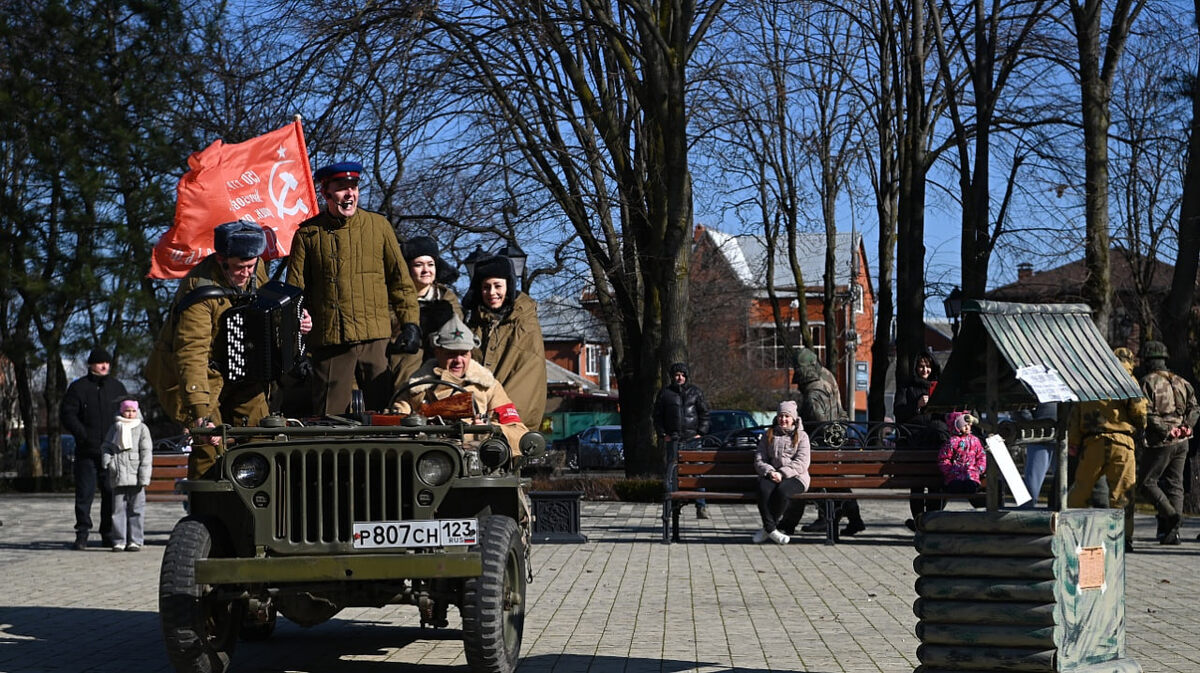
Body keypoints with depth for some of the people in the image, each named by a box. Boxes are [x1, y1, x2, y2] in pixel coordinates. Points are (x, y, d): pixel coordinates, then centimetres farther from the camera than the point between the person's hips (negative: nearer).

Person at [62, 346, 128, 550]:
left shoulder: (117, 386, 13)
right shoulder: (78, 387, 3)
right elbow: (67, 415, -2)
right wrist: (84, 436, -13)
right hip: (87, 451, -3)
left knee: (111, 493, 3)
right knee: (84, 493, -3)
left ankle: (108, 533, 11)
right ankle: (82, 534, 2)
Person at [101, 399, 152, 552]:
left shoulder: (142, 428, 7)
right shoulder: (115, 427, 14)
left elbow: (146, 452, 2)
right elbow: (107, 446, 15)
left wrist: (144, 476, -6)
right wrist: (107, 462, -5)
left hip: (135, 475, -2)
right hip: (118, 476, 2)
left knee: (136, 509, 0)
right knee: (118, 509, 1)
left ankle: (135, 540, 5)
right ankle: (119, 541, 5)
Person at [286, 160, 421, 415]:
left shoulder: (379, 226, 9)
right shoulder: (308, 234, 7)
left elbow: (401, 280, 12)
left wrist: (410, 323, 3)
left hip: (377, 338, 1)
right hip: (329, 341, 0)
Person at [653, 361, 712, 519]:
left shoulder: (695, 392, 9)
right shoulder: (664, 393, 9)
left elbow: (704, 414, 10)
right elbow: (657, 415, 12)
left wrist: (700, 433, -1)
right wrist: (662, 434, 2)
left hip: (692, 437, 0)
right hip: (672, 438, 1)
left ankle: (701, 506, -5)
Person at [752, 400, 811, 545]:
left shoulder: (801, 436, 9)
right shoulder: (769, 435, 18)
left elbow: (801, 462, -3)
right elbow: (759, 460, 10)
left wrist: (782, 473, -16)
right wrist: (769, 472, -12)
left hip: (794, 477, -2)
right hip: (771, 475, 2)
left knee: (782, 491, -36)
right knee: (764, 489, -33)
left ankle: (767, 528, -21)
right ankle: (772, 530, -31)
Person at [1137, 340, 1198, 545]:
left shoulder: (1148, 382, -6)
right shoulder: (1180, 382, 14)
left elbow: (1147, 413, -17)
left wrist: (1165, 430, -15)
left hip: (1162, 442, -6)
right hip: (1182, 442, 6)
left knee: (1147, 482, 3)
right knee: (1175, 485, 8)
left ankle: (1170, 514, -16)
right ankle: (1173, 531, 5)